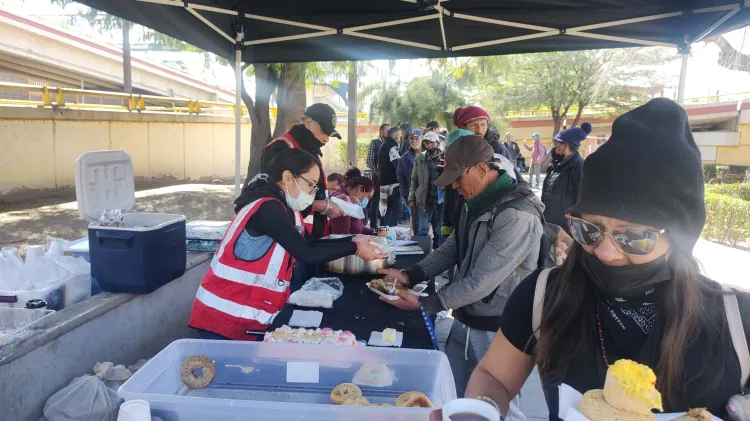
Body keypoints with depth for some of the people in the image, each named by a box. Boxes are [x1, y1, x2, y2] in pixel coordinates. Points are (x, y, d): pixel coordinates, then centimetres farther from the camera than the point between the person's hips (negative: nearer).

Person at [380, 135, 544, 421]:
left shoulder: (518, 215, -26)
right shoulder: (478, 202, 5)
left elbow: (481, 282, -27)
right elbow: (451, 249, 10)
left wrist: (425, 305, -18)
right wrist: (410, 275, -4)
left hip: (496, 330, -8)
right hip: (464, 319, 8)